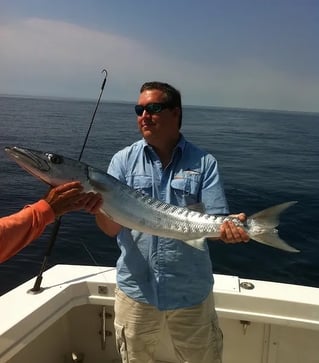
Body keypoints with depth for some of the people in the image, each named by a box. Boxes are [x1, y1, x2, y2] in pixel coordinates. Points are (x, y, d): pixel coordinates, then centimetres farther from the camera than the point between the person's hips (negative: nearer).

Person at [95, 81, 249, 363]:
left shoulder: (204, 162, -6)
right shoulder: (124, 160, -3)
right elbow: (111, 227, -9)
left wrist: (229, 226, -33)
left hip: (191, 291, -1)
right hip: (136, 289, 1)